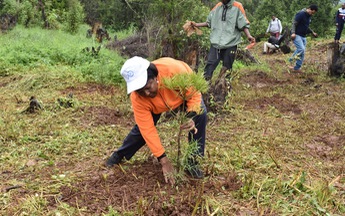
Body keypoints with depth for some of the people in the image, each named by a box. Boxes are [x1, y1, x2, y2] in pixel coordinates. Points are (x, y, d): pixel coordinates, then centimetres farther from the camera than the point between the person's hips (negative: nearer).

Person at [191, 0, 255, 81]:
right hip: (216, 43, 3)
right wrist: (196, 24, 16)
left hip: (230, 44, -3)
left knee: (227, 68, 2)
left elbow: (243, 25, -4)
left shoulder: (237, 7, -2)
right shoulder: (217, 7, 10)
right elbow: (209, 23, 21)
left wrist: (249, 36, -20)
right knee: (210, 65, -6)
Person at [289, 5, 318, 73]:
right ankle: (291, 61, -11)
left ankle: (297, 68, 11)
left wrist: (312, 32, 18)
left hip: (303, 36, 9)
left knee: (302, 53, 6)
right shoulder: (301, 14, -14)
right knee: (301, 49, -23)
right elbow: (294, 24, -17)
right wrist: (293, 33, -29)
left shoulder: (309, 17, 14)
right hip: (296, 35, -9)